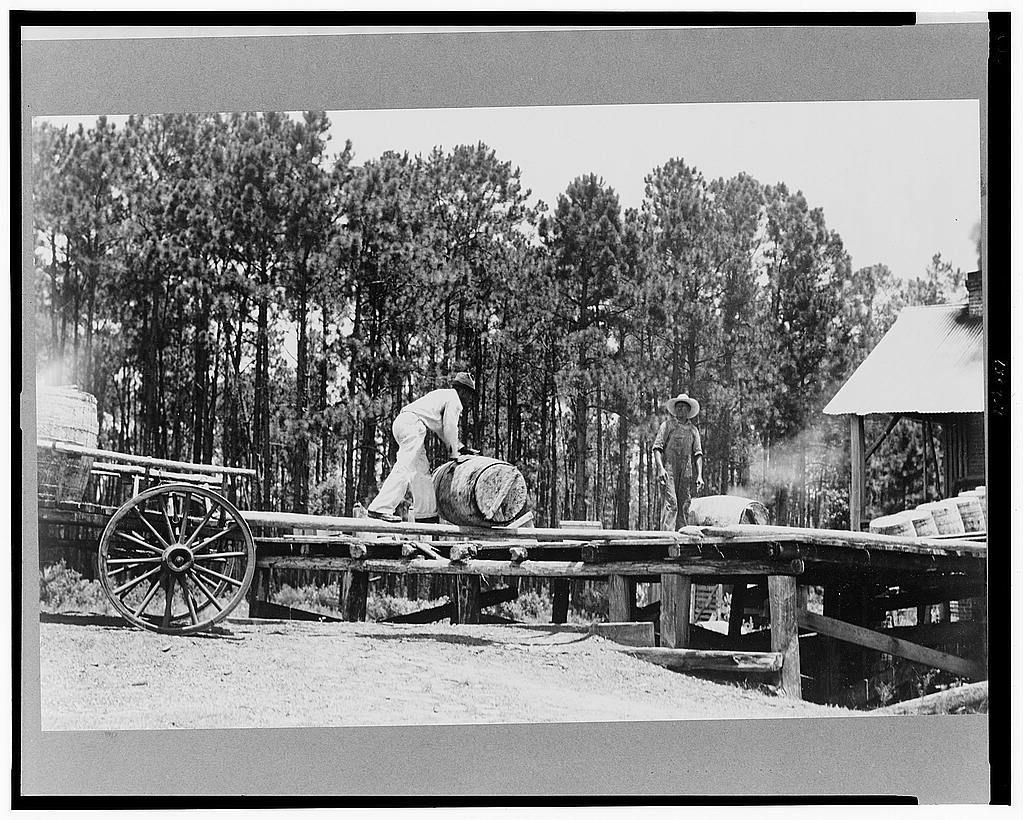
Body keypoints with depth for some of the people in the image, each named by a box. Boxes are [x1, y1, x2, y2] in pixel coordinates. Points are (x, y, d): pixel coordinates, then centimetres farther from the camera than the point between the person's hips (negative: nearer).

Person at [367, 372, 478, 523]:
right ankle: (380, 508, -29)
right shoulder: (454, 399, 4)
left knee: (421, 469, 12)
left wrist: (462, 448, 32)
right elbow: (450, 429, -2)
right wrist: (454, 455, 7)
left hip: (400, 422, 11)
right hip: (413, 423, -11)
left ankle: (426, 513, 10)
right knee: (405, 468, -19)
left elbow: (441, 430, 36)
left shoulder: (443, 395, 33)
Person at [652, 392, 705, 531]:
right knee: (670, 502, -16)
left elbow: (698, 454, 14)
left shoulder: (693, 430, 18)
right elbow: (657, 447, -1)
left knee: (684, 504, 2)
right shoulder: (667, 425, 6)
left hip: (686, 472, 4)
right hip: (668, 468, -4)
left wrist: (700, 476, 2)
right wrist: (660, 468, -16)